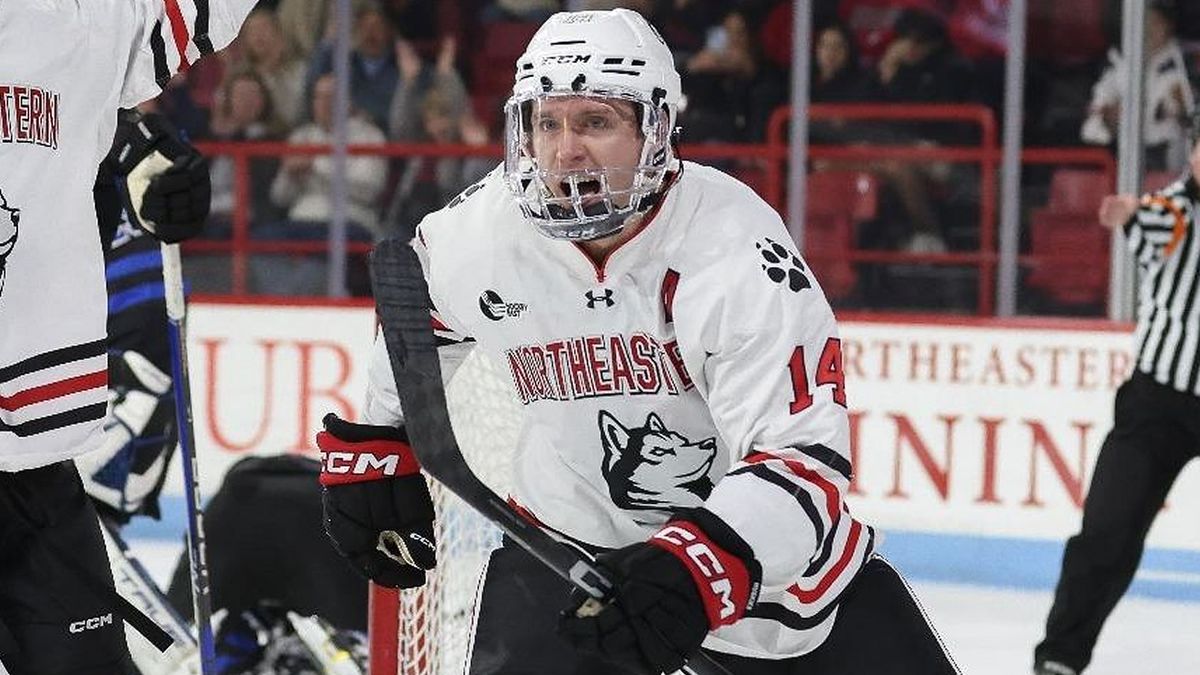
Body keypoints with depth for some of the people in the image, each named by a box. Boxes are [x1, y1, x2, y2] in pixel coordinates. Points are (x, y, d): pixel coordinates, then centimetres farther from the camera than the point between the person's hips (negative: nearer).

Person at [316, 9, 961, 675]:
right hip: (569, 535, 2)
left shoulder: (740, 251, -26)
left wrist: (698, 572, -43)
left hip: (762, 534, -2)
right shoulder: (473, 234, -14)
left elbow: (806, 454, -30)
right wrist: (376, 452, 15)